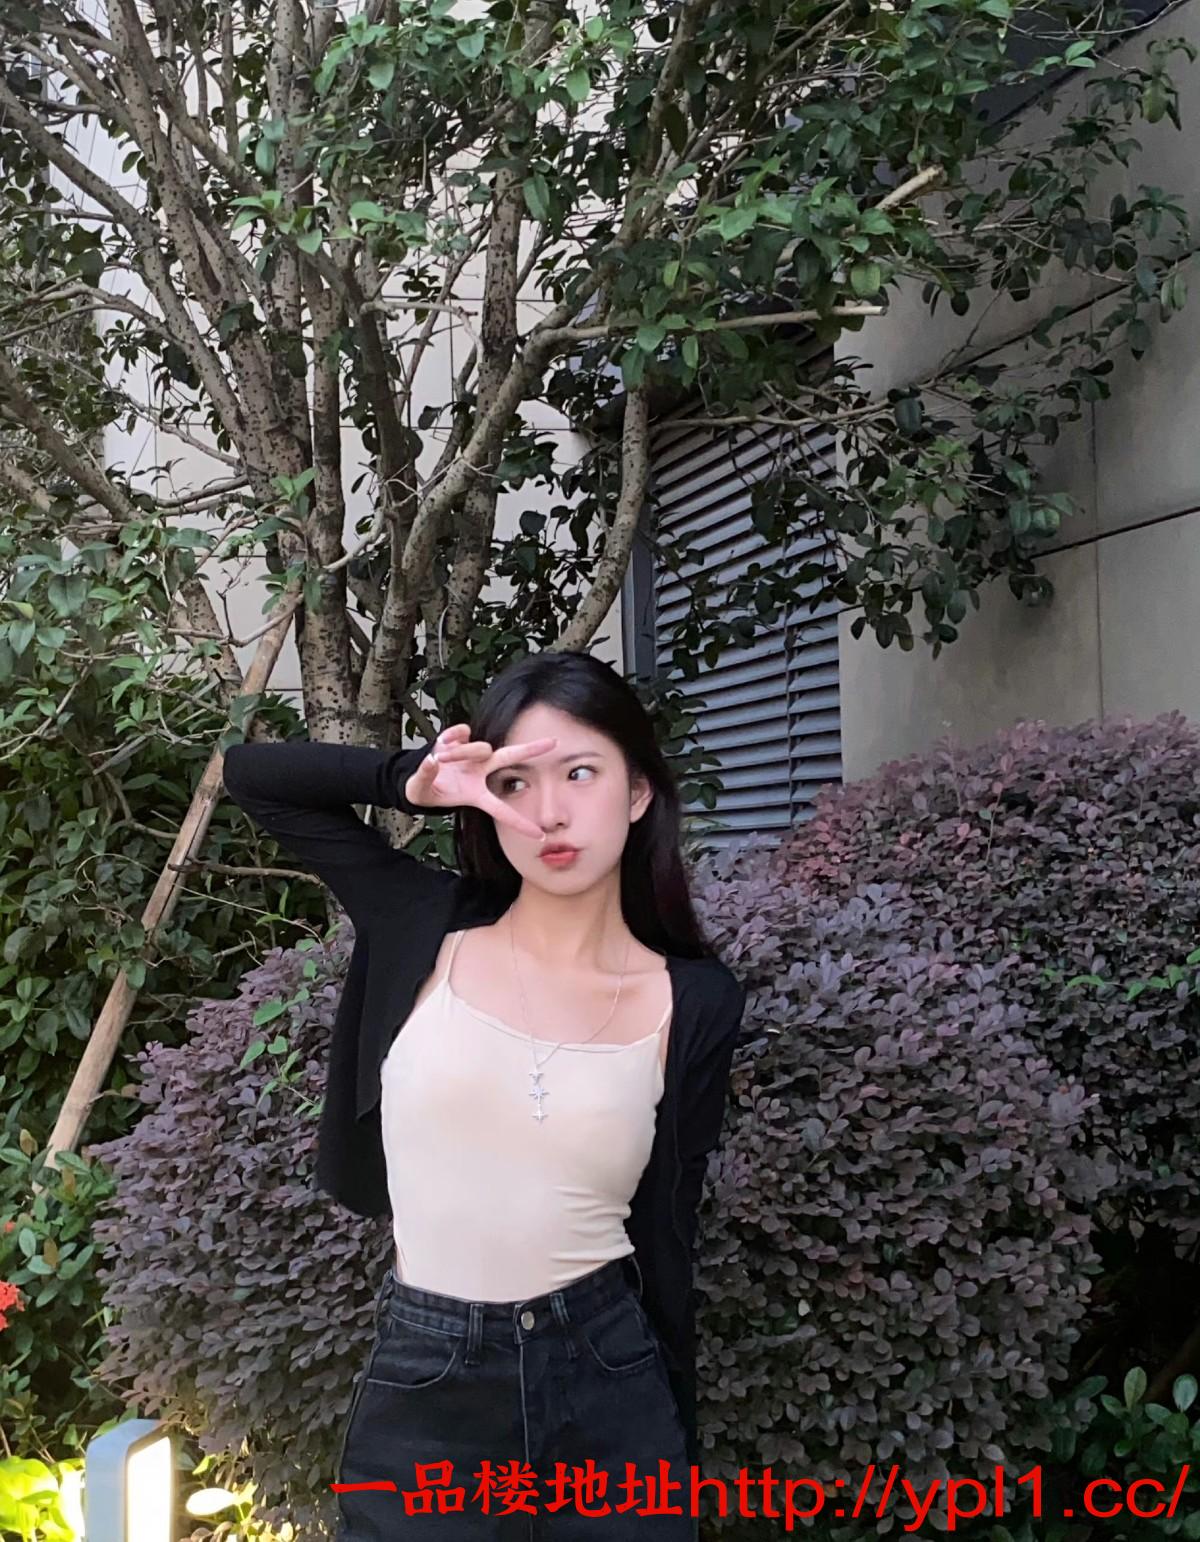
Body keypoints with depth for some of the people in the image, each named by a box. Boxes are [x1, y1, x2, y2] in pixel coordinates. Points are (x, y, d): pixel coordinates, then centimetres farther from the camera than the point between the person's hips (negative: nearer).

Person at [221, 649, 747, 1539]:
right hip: (418, 1394, 0)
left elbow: (665, 1240, 4)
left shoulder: (694, 1002, -3)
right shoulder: (428, 930, -3)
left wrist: (679, 1459, 9)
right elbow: (252, 776, 4)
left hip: (608, 1388, 0)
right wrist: (411, 783, -11)